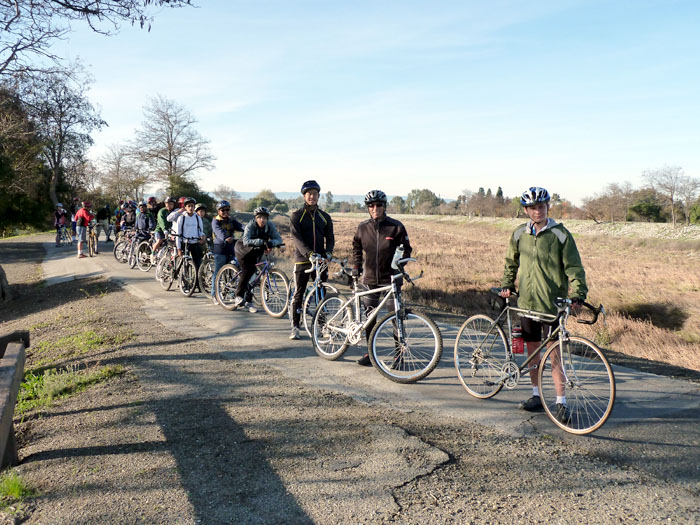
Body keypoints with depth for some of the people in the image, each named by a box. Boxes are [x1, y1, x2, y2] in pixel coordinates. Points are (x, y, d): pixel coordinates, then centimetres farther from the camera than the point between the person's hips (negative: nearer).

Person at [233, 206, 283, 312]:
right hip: (242, 248, -4)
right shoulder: (250, 226, -28)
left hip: (256, 251, 4)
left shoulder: (270, 226, -17)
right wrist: (262, 241, -54)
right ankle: (238, 296, -9)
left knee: (252, 273, -2)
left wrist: (271, 243, -45)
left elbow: (279, 239, -24)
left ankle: (248, 301, 7)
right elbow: (246, 242, -43)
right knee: (247, 271, -21)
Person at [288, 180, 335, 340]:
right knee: (298, 295, 1)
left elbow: (330, 237, 9)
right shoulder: (296, 216, 1)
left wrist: (328, 251, -13)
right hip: (302, 260, -3)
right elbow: (297, 238, -11)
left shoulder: (325, 217, 12)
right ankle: (295, 327, 8)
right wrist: (309, 253, -26)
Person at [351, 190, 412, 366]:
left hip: (391, 278, -3)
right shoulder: (363, 227, 3)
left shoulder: (396, 227, -6)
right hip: (370, 278, 3)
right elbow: (357, 247, 19)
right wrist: (356, 266, 11)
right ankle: (370, 353, 20)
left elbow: (406, 249, 2)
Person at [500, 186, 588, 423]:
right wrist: (507, 285, 11)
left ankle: (561, 402, 7)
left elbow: (574, 267, -8)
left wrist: (578, 293, -20)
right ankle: (536, 395, 25)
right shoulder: (520, 234, 6)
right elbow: (511, 262, 20)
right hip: (526, 301, 4)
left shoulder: (560, 234, -6)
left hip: (552, 303, -4)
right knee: (532, 349, 11)